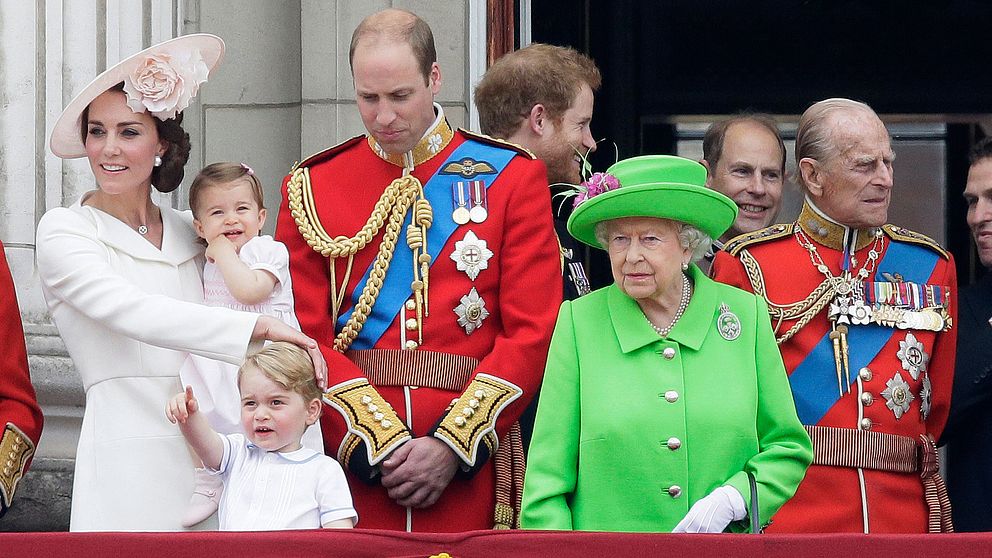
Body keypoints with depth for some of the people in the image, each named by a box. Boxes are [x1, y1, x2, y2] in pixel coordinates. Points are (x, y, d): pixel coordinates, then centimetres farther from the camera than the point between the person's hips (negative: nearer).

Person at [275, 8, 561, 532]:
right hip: (350, 463, 1)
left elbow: (533, 331, -2)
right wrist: (381, 444, -11)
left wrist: (453, 446, -11)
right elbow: (306, 336, 0)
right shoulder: (312, 186, 6)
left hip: (469, 465, -1)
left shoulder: (513, 177, 4)